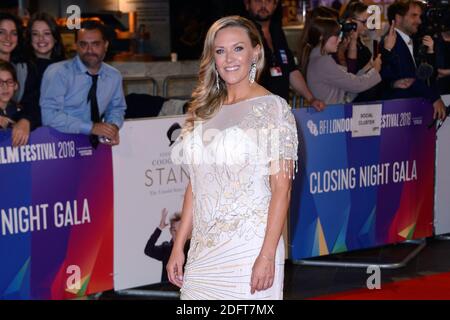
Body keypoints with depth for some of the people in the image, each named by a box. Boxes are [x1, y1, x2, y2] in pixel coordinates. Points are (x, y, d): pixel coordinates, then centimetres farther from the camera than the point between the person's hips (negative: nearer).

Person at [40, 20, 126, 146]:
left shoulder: (114, 76, 5)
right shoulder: (57, 73, -9)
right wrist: (91, 127, -20)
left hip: (94, 145, 3)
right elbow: (49, 116, -17)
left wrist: (114, 126, -1)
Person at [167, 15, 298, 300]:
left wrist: (267, 256, -16)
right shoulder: (205, 109, 11)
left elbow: (281, 188, -9)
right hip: (204, 250, 5)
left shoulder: (272, 107, -5)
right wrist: (179, 246, 9)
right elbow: (195, 184, 14)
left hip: (250, 248, -5)